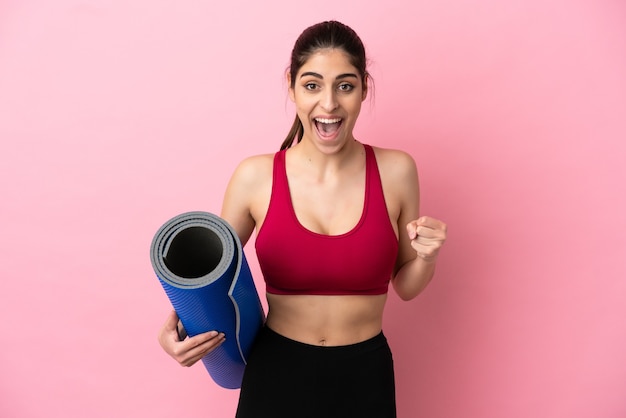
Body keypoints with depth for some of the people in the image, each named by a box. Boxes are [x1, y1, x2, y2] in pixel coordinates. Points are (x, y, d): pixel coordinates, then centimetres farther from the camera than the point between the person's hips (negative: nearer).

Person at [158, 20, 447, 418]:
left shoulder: (395, 171, -9)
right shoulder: (255, 177, -11)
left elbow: (406, 287, 3)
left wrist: (427, 256, -17)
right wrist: (178, 327, -15)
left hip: (364, 376, 1)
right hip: (276, 372, 0)